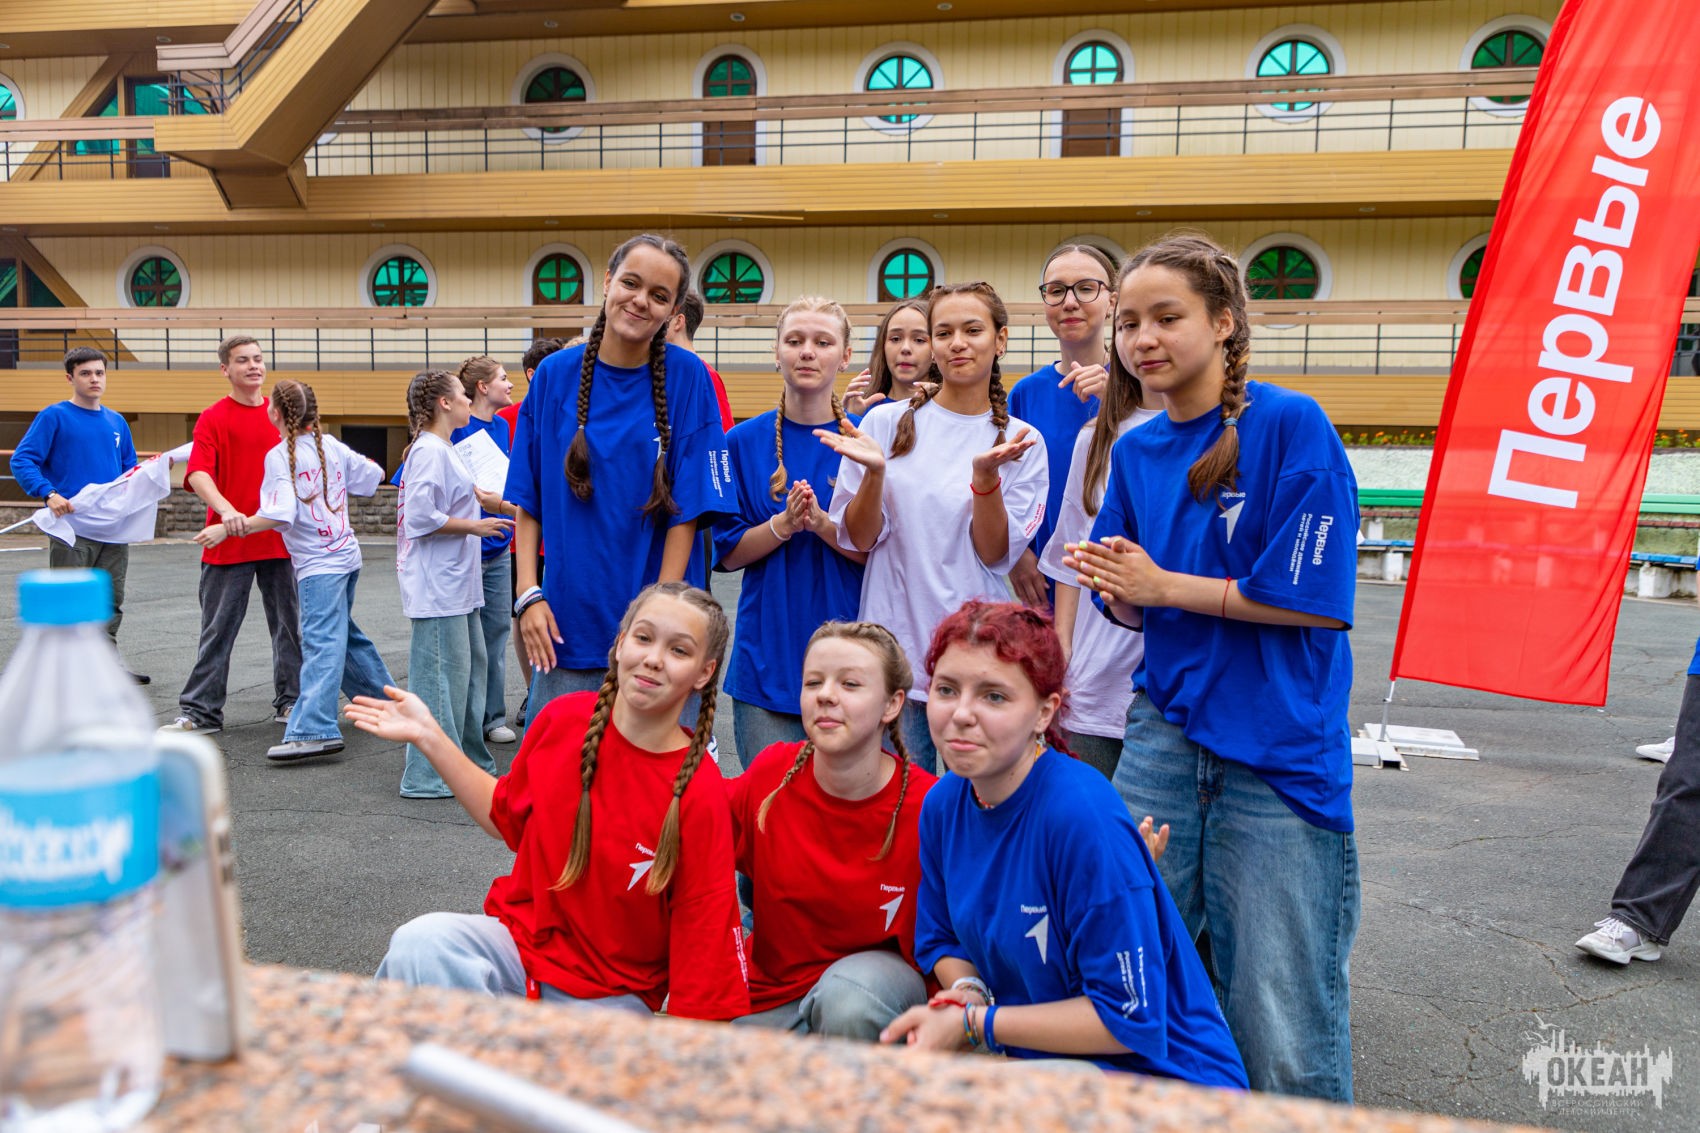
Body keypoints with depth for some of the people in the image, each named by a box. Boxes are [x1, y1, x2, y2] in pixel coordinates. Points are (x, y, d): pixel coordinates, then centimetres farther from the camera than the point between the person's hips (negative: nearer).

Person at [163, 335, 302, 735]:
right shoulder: (213, 418, -3)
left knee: (289, 623, 10)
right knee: (217, 629, 3)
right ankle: (200, 711, 10)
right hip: (230, 540, -3)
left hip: (281, 540, 4)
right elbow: (197, 473, -15)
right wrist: (226, 510, -30)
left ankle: (290, 701, 22)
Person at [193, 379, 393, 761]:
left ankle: (315, 730, -22)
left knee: (320, 643, -16)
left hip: (318, 564, -8)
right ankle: (386, 697, 33)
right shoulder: (331, 445, 6)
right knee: (343, 633, 23)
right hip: (346, 554, 8)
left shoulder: (280, 456, -12)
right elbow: (374, 475, 16)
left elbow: (278, 515, -22)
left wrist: (227, 528, -18)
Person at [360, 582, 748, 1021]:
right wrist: (428, 735, 7)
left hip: (611, 996, -2)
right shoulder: (563, 719, -6)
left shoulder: (699, 795, -17)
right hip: (517, 939, 2)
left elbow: (702, 935, -11)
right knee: (420, 943, -27)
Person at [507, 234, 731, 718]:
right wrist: (529, 594, -3)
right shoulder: (555, 374, 2)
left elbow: (687, 509, -6)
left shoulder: (685, 376, -4)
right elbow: (528, 501, 6)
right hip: (566, 623, 2)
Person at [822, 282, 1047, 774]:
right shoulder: (887, 422, 2)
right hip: (896, 644, 0)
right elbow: (859, 539, 2)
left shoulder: (1021, 441, 4)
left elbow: (996, 555, -4)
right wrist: (874, 472, -16)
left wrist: (986, 474, -19)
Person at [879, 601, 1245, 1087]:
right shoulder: (943, 804, -4)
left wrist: (974, 1025, -18)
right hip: (1036, 1059, 7)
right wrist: (969, 992, -9)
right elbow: (941, 939, 14)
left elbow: (1130, 1019, -21)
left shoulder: (1084, 815, -26)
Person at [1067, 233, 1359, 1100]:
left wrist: (1163, 585, -9)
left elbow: (1317, 601, -13)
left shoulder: (1292, 425, -9)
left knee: (1282, 1026, 3)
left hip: (1279, 754, -5)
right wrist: (1116, 591, -10)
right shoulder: (1135, 451, 9)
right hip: (1164, 735, 5)